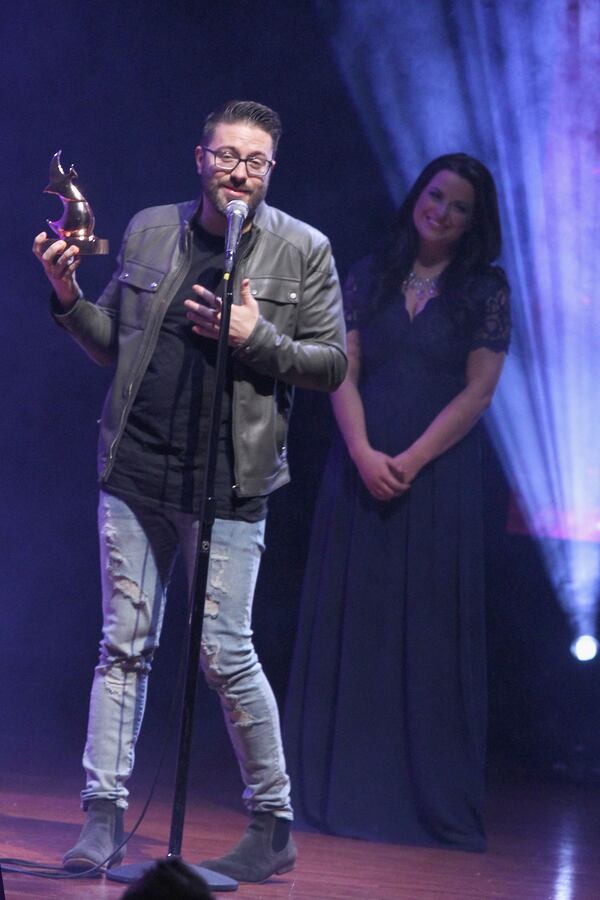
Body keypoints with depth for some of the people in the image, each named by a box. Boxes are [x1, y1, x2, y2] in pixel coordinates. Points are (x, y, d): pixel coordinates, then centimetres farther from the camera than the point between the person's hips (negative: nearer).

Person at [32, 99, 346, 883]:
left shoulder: (303, 251, 0)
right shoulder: (149, 231, 9)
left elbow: (333, 364, 0)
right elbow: (113, 346, 15)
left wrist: (255, 337, -14)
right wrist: (69, 296, -2)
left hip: (227, 486, -3)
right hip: (135, 473, 3)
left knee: (225, 654, -4)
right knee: (124, 646, 4)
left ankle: (273, 825, 9)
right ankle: (104, 815, 9)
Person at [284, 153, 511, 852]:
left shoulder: (484, 291, 3)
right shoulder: (368, 278, 8)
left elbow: (477, 390, -4)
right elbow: (343, 373, 2)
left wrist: (411, 460, -13)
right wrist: (363, 453, -13)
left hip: (439, 475, -2)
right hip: (362, 470, 2)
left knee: (429, 631, -2)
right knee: (352, 623, 2)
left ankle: (426, 796, 2)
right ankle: (343, 788, 7)